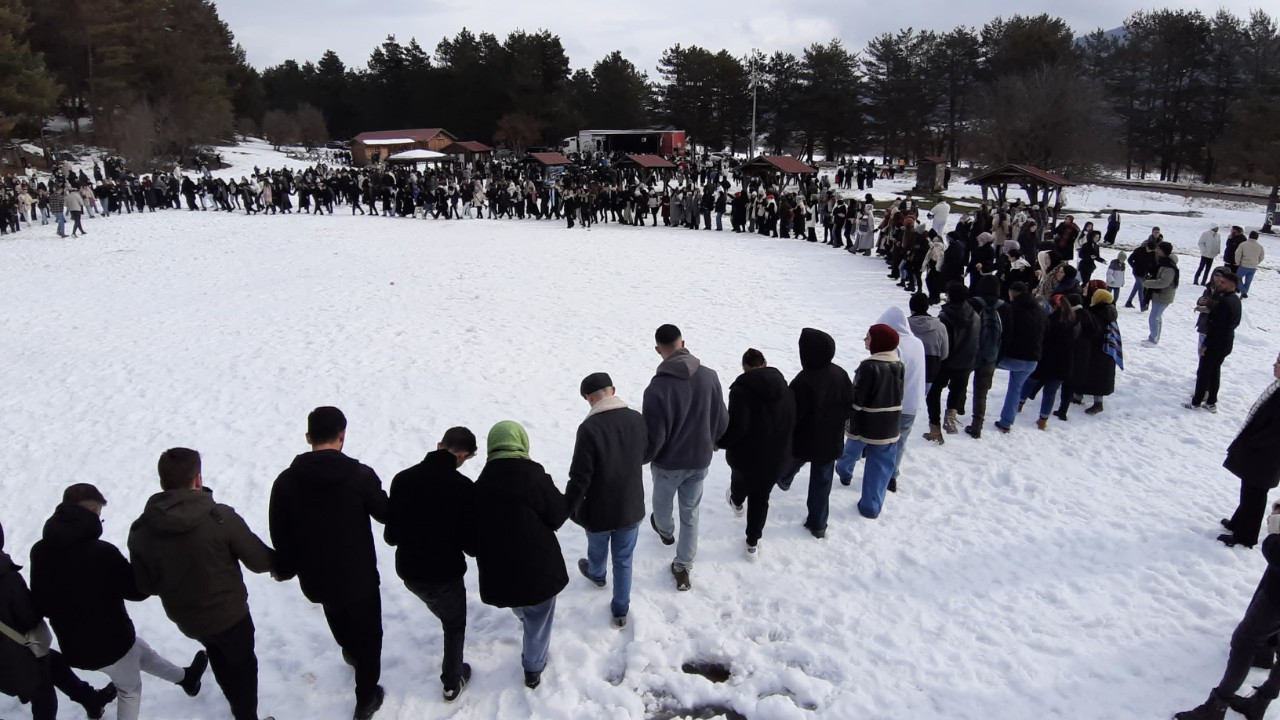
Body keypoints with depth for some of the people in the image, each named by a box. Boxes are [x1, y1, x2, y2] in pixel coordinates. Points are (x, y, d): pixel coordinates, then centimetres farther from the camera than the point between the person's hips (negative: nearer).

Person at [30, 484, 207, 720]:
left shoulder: (40, 551, -11)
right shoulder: (102, 552, -29)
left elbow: (40, 604, 3)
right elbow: (137, 591, -15)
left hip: (73, 645, 6)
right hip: (111, 641, -6)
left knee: (141, 652, 30)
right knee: (130, 690, 22)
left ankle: (185, 678, 52)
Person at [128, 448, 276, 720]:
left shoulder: (141, 531, -16)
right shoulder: (221, 517, -27)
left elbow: (145, 586, -5)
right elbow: (258, 560, -16)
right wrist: (278, 562, 6)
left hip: (186, 620, 4)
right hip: (229, 614, -4)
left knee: (220, 659, 32)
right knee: (242, 665, 23)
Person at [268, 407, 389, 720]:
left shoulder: (286, 480, -12)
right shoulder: (361, 475, -20)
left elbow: (280, 534, -3)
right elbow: (385, 515, -4)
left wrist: (284, 569, 15)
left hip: (315, 577, 4)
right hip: (358, 576, -4)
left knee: (339, 618, 34)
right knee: (367, 635, 18)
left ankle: (352, 652, 61)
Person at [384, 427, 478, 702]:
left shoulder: (403, 478, -7)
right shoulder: (462, 486, -20)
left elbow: (390, 534, 0)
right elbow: (470, 543, -16)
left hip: (409, 569, 5)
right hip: (445, 572, -5)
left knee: (444, 614, 34)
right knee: (455, 625, 23)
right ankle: (452, 682, 35)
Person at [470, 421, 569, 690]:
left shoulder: (480, 484, -9)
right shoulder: (535, 477, -21)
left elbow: (472, 531, 1)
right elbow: (559, 515, -8)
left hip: (498, 571, 4)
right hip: (538, 567, -4)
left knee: (523, 613, 35)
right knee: (538, 620, 21)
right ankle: (533, 669, 36)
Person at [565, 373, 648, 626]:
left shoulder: (589, 428, -27)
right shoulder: (639, 420, -11)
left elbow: (580, 476, -23)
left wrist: (569, 507, -6)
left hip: (598, 511, -2)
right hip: (631, 508, 2)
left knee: (597, 551, 29)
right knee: (623, 561, 20)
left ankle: (596, 575, 58)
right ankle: (620, 611, 32)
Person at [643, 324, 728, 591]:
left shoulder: (657, 388, -29)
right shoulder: (709, 376, -15)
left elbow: (653, 438, -22)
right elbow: (722, 420, -2)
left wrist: (641, 458, -1)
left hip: (668, 462, -3)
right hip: (700, 460, 3)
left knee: (662, 503, 29)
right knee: (690, 513, 19)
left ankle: (665, 531, 58)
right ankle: (683, 569, 27)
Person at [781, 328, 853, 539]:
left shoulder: (804, 381, -31)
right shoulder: (841, 375, -8)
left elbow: (792, 415, -24)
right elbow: (849, 406, 5)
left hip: (804, 441, -4)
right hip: (831, 442, 4)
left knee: (790, 464, 29)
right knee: (822, 482, 15)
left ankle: (784, 480, 61)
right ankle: (818, 524, 23)